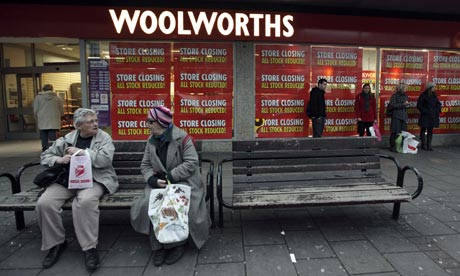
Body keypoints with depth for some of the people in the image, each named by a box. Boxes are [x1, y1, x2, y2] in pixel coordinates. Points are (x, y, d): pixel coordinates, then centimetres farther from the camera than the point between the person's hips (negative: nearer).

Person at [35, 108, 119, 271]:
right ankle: (56, 243, 4)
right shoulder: (67, 139, 13)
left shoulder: (104, 137, 3)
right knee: (44, 203, -20)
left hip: (93, 180, -4)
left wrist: (79, 152, -11)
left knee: (85, 201, -35)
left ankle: (89, 247, -18)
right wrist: (59, 160, -6)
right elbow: (45, 156, 17)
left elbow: (105, 159, -13)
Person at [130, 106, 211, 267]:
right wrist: (153, 179, -11)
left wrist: (171, 176, -19)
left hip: (183, 181, -4)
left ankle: (178, 243, -4)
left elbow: (191, 163, -13)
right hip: (159, 183, 5)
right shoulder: (151, 141, 10)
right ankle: (158, 245, -5)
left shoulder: (182, 137, -9)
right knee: (148, 205, -23)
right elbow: (145, 165, 10)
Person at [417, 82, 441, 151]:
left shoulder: (434, 95, 9)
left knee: (430, 130, 8)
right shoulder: (423, 95, -8)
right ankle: (423, 145, 10)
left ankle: (429, 145, 14)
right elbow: (419, 106, -10)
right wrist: (426, 111, -15)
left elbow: (438, 103, 16)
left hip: (433, 116, 6)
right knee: (423, 130, 3)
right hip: (425, 116, -6)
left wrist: (437, 110, -1)